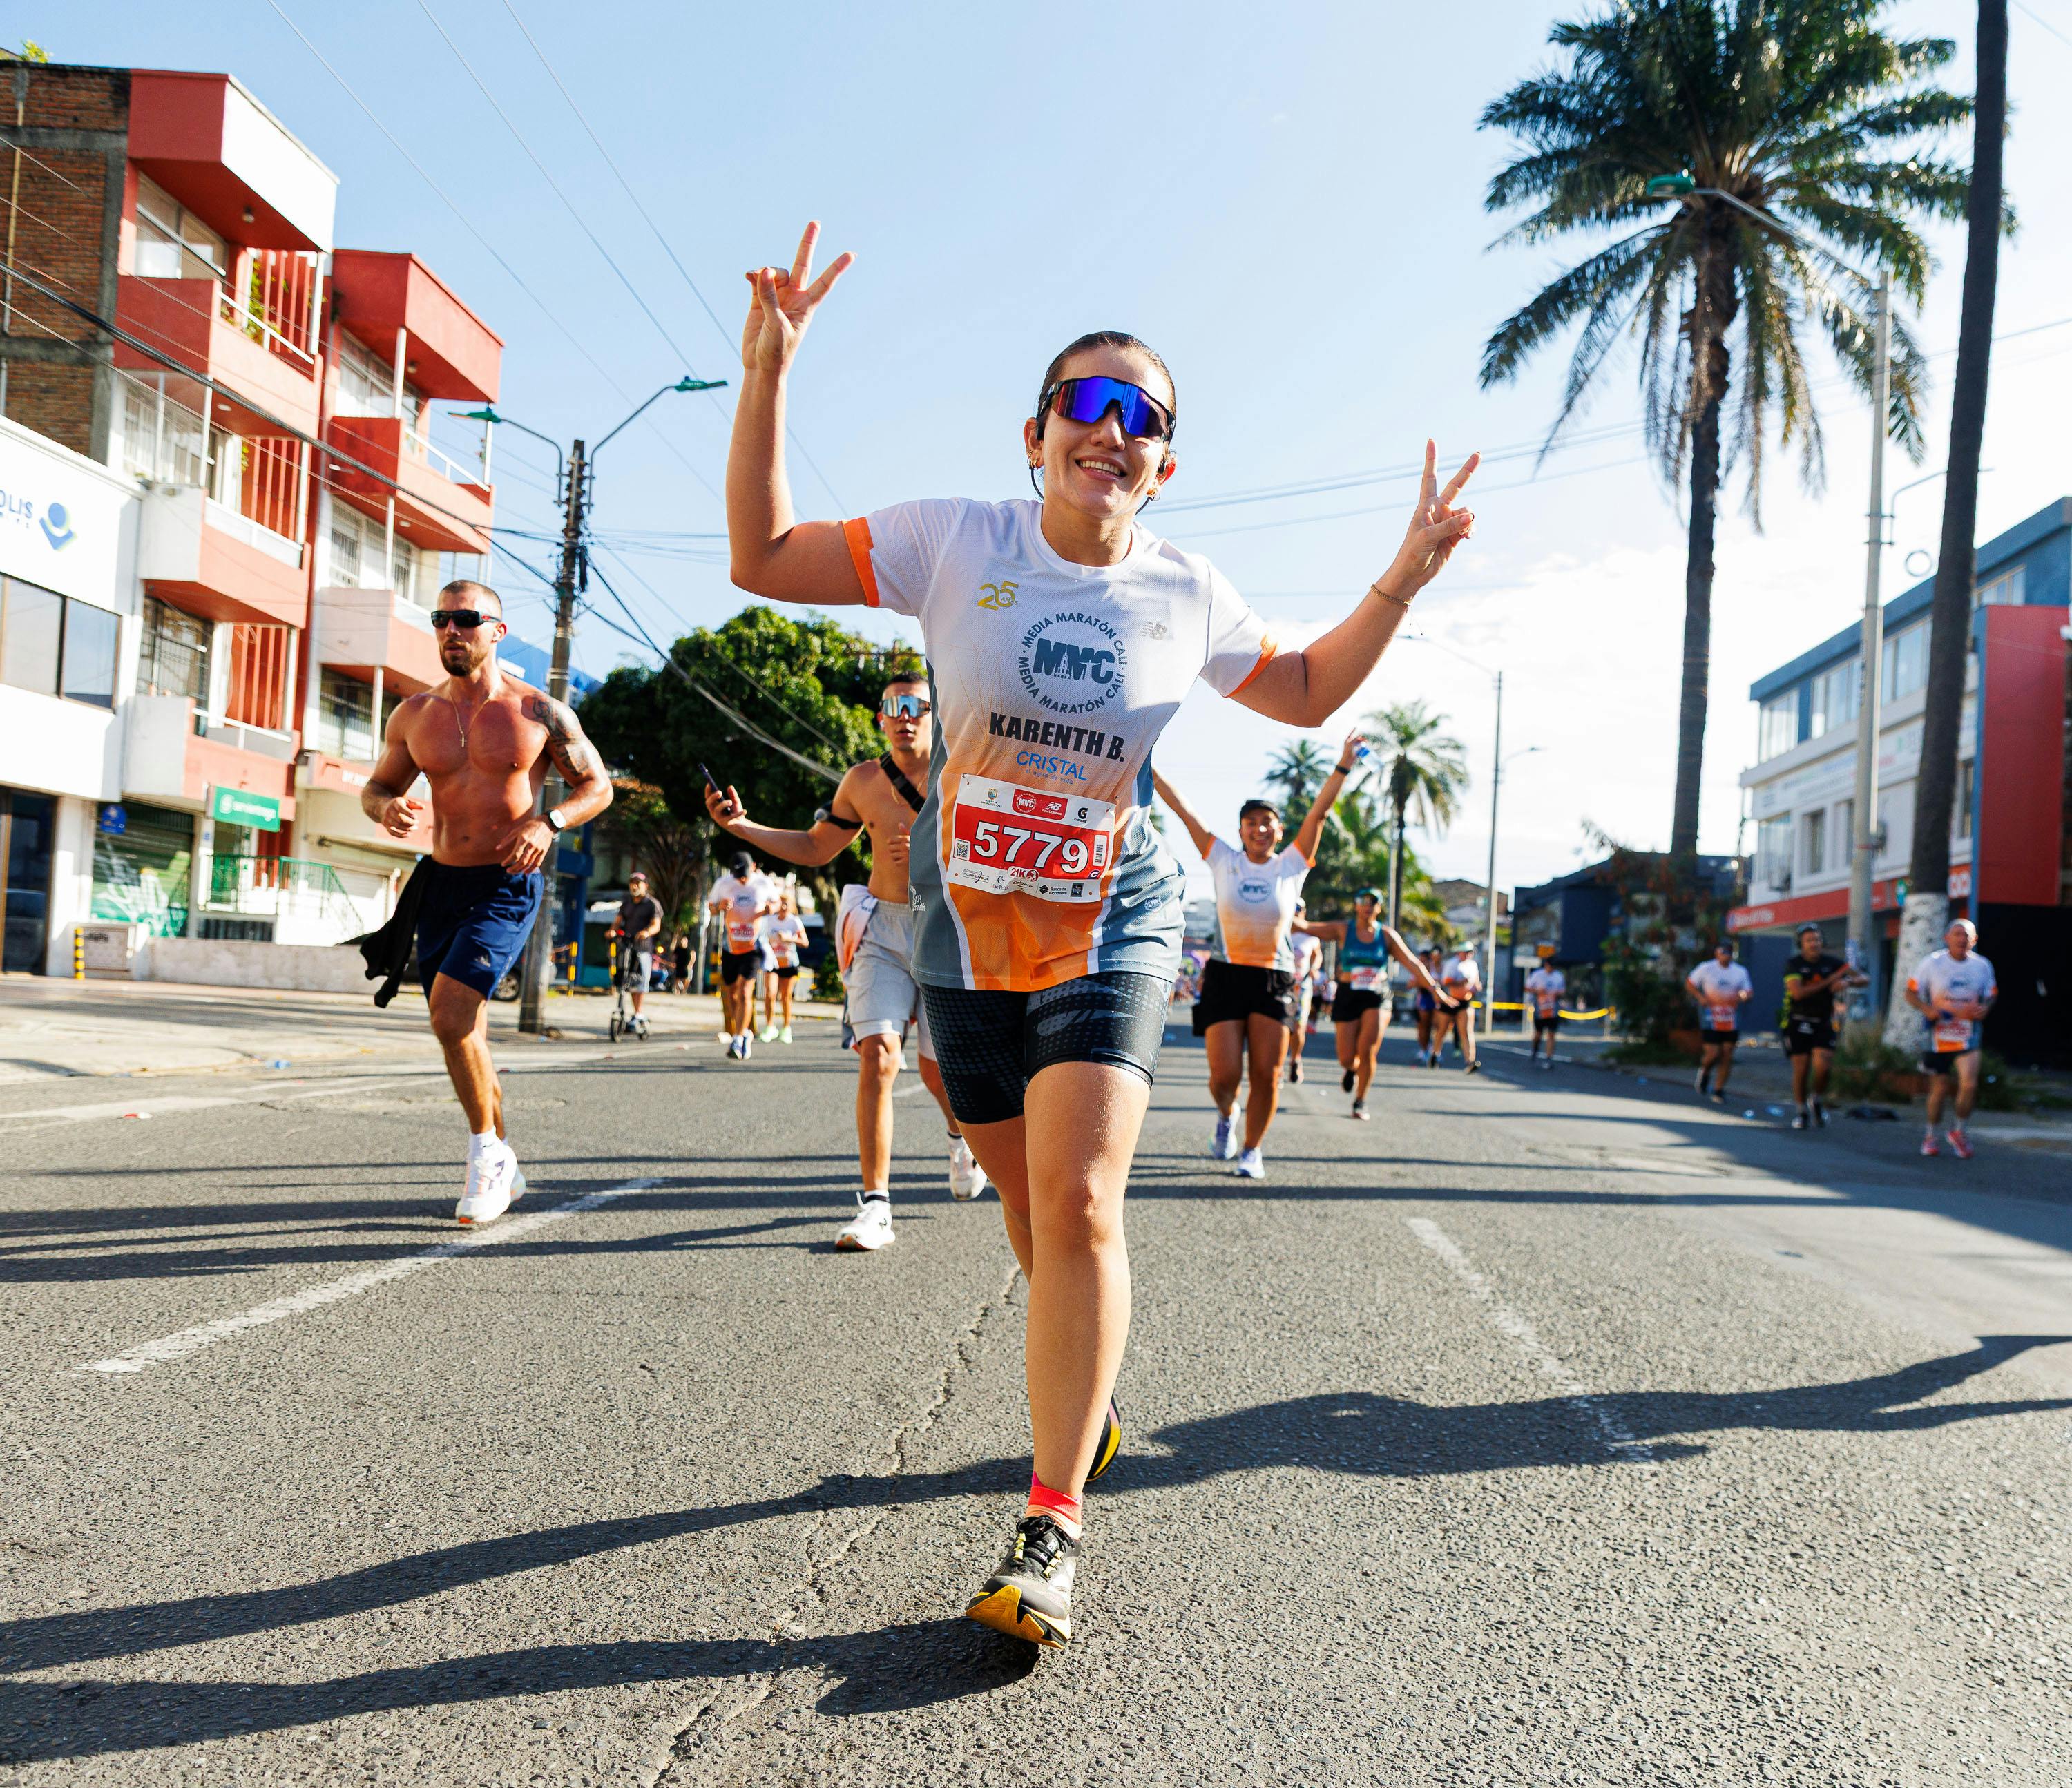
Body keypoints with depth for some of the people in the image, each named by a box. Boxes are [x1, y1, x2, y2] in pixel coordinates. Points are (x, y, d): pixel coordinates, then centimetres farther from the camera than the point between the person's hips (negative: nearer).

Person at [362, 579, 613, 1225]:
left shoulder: (540, 713, -5)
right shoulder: (413, 715, 4)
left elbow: (599, 785, 3)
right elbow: (374, 787, 16)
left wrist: (549, 822, -15)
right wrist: (388, 807, -8)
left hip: (507, 887, -5)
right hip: (440, 882, 5)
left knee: (450, 1013, -21)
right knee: (464, 1032, 12)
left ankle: (485, 1151, 0)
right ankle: (501, 1165, 30)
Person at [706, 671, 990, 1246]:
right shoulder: (862, 782, 7)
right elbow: (814, 847, 18)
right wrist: (741, 825, 10)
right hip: (882, 929, 2)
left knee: (938, 1069, 5)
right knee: (877, 1055, -15)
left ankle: (961, 1137, 42)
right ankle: (875, 1205, -10)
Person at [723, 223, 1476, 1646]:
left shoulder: (1187, 595, -2)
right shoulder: (957, 543, -6)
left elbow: (1309, 692, 15)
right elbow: (763, 557, -5)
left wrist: (1402, 582, 2)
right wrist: (767, 376, -13)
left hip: (1115, 927, -1)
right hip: (969, 928, 1)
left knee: (1079, 1201, -18)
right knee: (1033, 1204, 14)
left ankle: (1052, 1528, -8)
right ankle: (1092, 1381, 45)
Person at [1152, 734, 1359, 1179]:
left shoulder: (1292, 865, 3)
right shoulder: (1224, 862, 2)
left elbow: (1318, 813, -4)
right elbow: (1183, 811, 0)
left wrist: (1343, 767, -13)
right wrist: (1146, 769, -3)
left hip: (1273, 981, 1)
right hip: (1225, 976, -1)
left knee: (1267, 1075, -2)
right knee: (1224, 1075, -6)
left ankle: (1252, 1151, 17)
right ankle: (1226, 1114, 29)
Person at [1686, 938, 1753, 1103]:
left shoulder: (1740, 971, 6)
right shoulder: (1706, 968, -2)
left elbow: (1749, 993, 9)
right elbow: (1689, 983, 7)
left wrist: (1744, 997, -16)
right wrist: (1701, 998, -9)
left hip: (1731, 1021, 3)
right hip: (1711, 1020, -3)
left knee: (1727, 1056, 1)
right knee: (1713, 1054, -10)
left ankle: (1719, 1090, 13)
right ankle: (1704, 1072, 25)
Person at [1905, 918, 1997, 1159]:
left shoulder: (1982, 966, 2)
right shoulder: (1932, 963, -5)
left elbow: (1991, 995, 15)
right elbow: (1911, 993, 0)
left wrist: (1984, 1009, -8)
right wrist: (1927, 1009, -19)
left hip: (1968, 1037, 1)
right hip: (1939, 1036, -1)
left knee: (1969, 1084, -15)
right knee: (1939, 1088, 7)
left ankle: (1959, 1130, 9)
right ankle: (1930, 1135, 28)